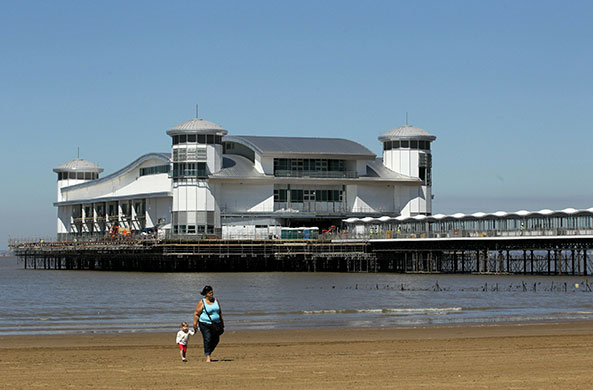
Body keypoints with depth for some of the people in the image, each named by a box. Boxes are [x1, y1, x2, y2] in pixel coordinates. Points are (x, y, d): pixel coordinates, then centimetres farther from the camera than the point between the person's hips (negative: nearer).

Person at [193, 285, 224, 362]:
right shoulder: (202, 302, -7)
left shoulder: (215, 300, 8)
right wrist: (195, 325, -10)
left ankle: (208, 353, 26)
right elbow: (196, 314, -6)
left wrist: (222, 322, 19)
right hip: (205, 324, -5)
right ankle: (207, 357, -9)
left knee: (216, 340, 5)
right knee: (207, 340, -14)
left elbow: (219, 312, 18)